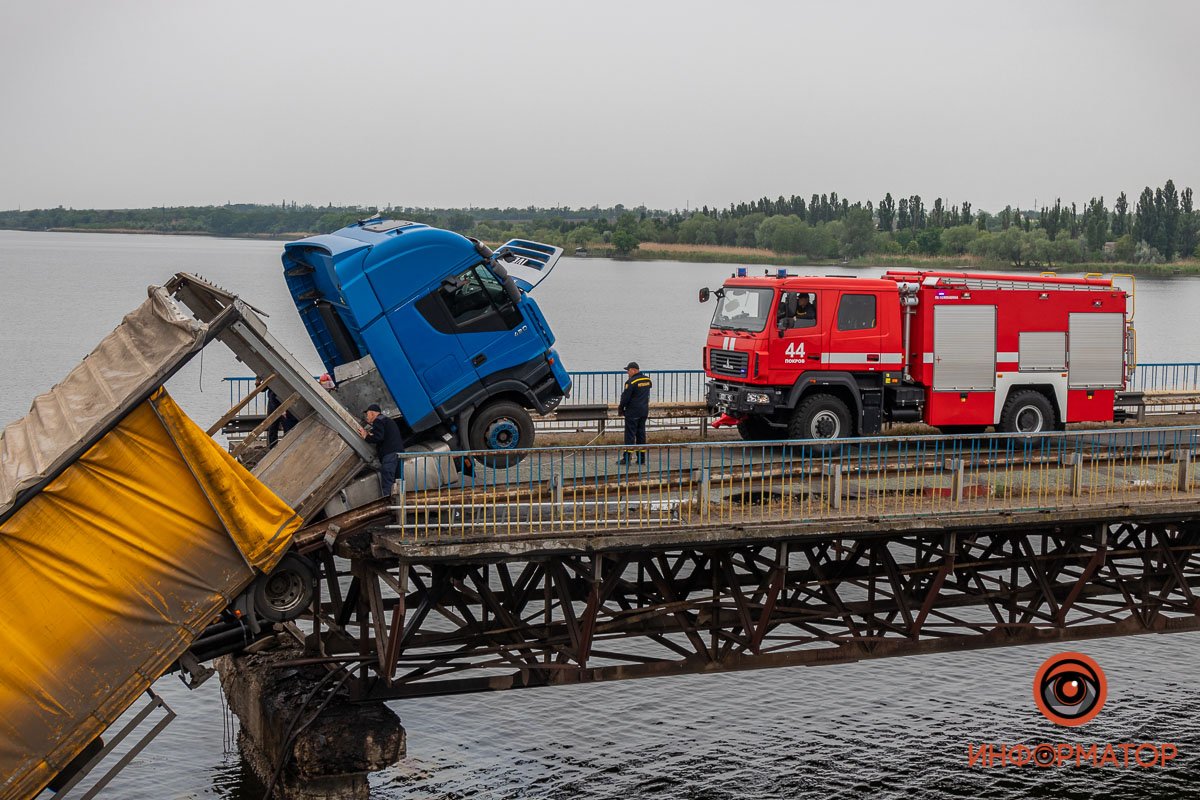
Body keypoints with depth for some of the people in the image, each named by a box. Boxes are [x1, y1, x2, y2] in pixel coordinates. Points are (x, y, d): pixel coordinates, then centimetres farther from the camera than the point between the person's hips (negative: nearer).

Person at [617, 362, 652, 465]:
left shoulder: (631, 382, -16)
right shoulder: (647, 380, 7)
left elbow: (625, 397, -14)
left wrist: (621, 408, -1)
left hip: (633, 412, -7)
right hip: (644, 411, 7)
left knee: (630, 434, -4)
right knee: (641, 433, 12)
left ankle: (627, 458, -4)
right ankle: (641, 458, 14)